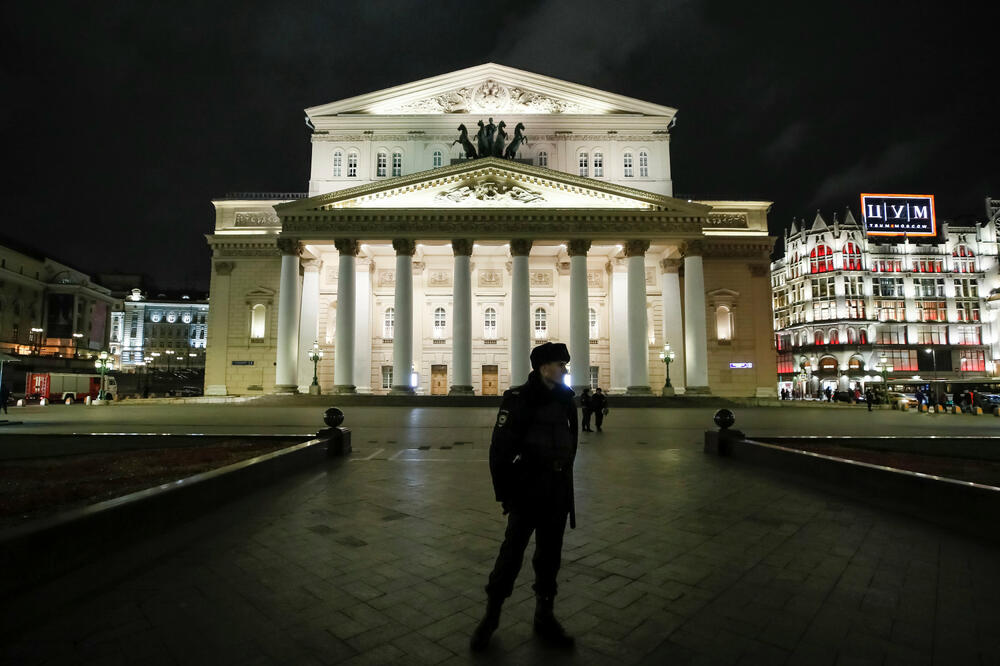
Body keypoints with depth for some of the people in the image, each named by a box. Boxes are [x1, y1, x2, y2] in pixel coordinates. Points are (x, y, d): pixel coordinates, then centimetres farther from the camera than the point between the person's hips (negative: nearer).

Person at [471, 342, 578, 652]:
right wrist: (505, 493, -12)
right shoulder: (519, 399, -14)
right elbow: (500, 450, -14)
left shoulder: (565, 399, 5)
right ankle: (490, 616, 22)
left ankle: (544, 617, 31)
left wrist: (565, 483, 13)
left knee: (550, 555, 14)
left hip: (558, 494, 6)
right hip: (527, 493, -5)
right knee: (512, 552, 2)